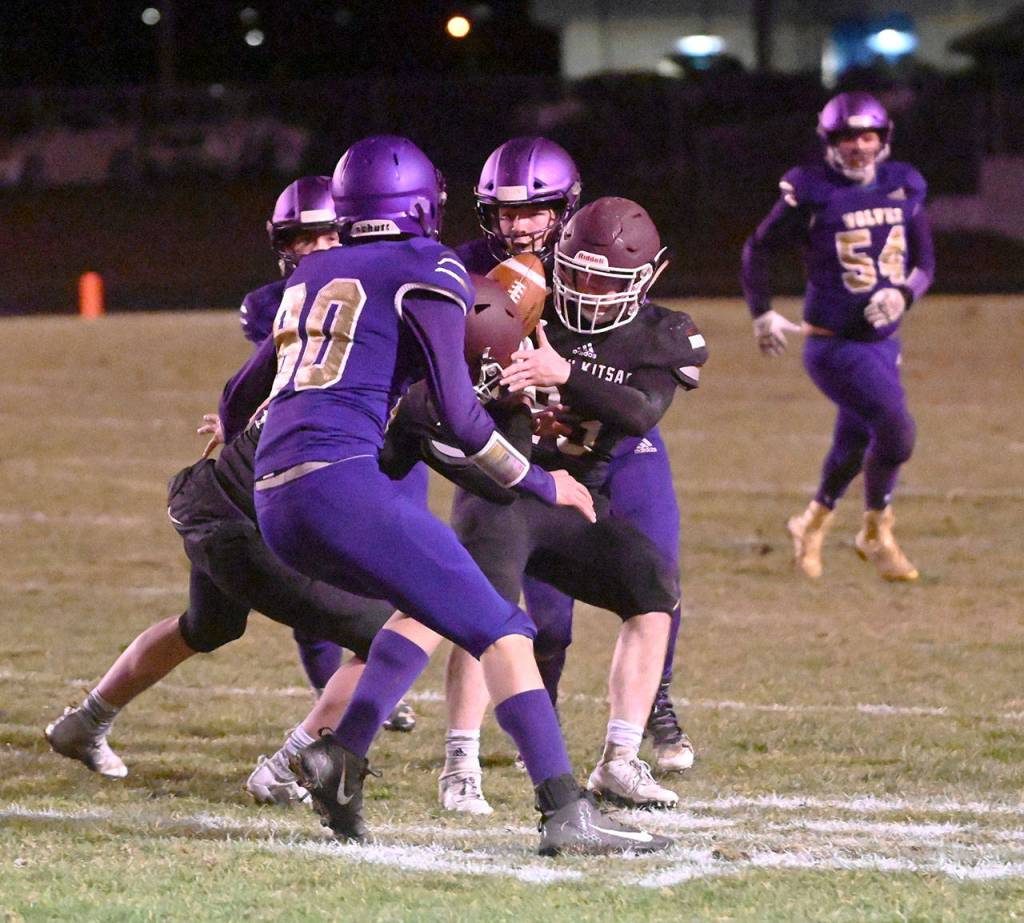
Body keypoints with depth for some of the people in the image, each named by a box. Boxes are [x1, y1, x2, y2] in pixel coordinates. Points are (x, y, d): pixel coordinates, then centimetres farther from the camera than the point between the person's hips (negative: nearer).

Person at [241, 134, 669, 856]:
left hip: (274, 500, 7)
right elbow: (457, 411, -3)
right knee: (500, 631, -5)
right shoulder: (427, 271, 3)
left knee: (436, 601, 26)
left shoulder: (311, 275, 23)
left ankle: (342, 754, 11)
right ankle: (567, 814, -17)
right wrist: (541, 484, 7)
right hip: (340, 480, -7)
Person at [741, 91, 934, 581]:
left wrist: (903, 294, -12)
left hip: (883, 341, 6)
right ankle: (876, 534, 6)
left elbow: (924, 263, 9)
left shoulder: (904, 189, 3)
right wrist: (762, 312, -1)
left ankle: (813, 522, 42)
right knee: (896, 430, -17)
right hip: (834, 344, -6)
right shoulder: (813, 192, -10)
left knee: (855, 445, 16)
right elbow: (758, 248, 3)